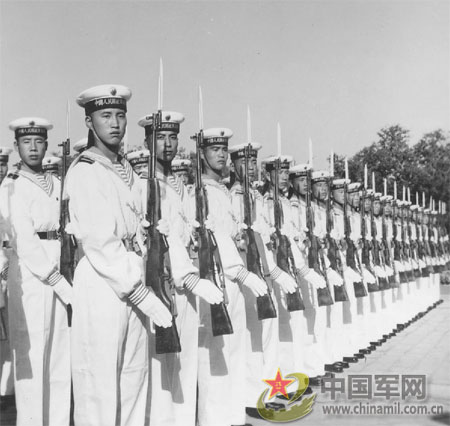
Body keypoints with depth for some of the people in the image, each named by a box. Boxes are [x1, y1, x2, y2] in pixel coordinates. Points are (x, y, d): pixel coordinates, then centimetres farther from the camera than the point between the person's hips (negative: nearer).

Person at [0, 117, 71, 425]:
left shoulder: (58, 185, 14)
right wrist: (58, 282, -17)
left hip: (64, 275, 5)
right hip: (30, 276, -5)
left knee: (63, 355, 10)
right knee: (32, 357, -2)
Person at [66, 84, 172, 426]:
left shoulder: (127, 170, 13)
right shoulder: (84, 173, -12)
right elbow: (98, 244, -17)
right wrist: (144, 295, -18)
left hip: (134, 283, 8)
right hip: (101, 284, -8)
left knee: (135, 377, 15)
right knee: (99, 385, 1)